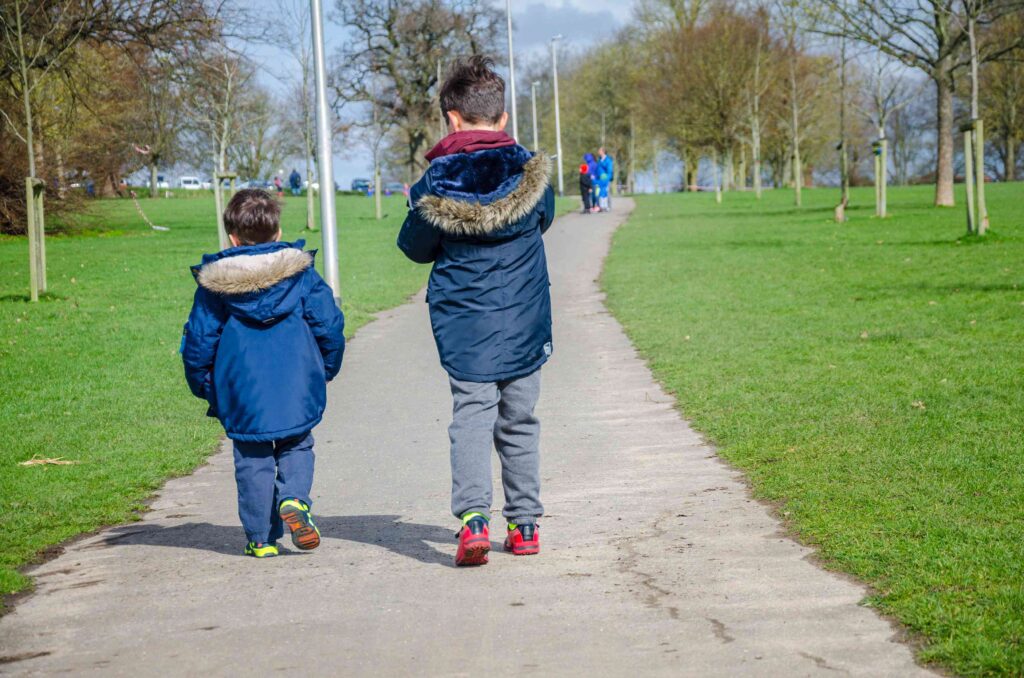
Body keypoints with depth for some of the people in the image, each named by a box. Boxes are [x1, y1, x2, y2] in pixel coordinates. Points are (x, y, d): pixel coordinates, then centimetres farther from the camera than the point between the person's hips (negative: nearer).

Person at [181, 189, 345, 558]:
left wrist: (205, 387, 17)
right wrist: (325, 371, 19)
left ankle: (261, 538, 9)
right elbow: (330, 326, 3)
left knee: (253, 461, 9)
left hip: (243, 394, 0)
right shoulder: (302, 274, 2)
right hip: (297, 389, 0)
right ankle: (294, 498, -13)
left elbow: (198, 343, 3)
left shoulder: (214, 285, 0)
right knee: (297, 447, 16)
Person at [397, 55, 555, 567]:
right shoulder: (529, 170, -2)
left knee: (471, 414, -3)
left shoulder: (437, 181, -8)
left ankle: (473, 516, -22)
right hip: (524, 323, 2)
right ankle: (524, 524, 18)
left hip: (464, 325, -2)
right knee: (519, 420, 13)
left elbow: (415, 247, 3)